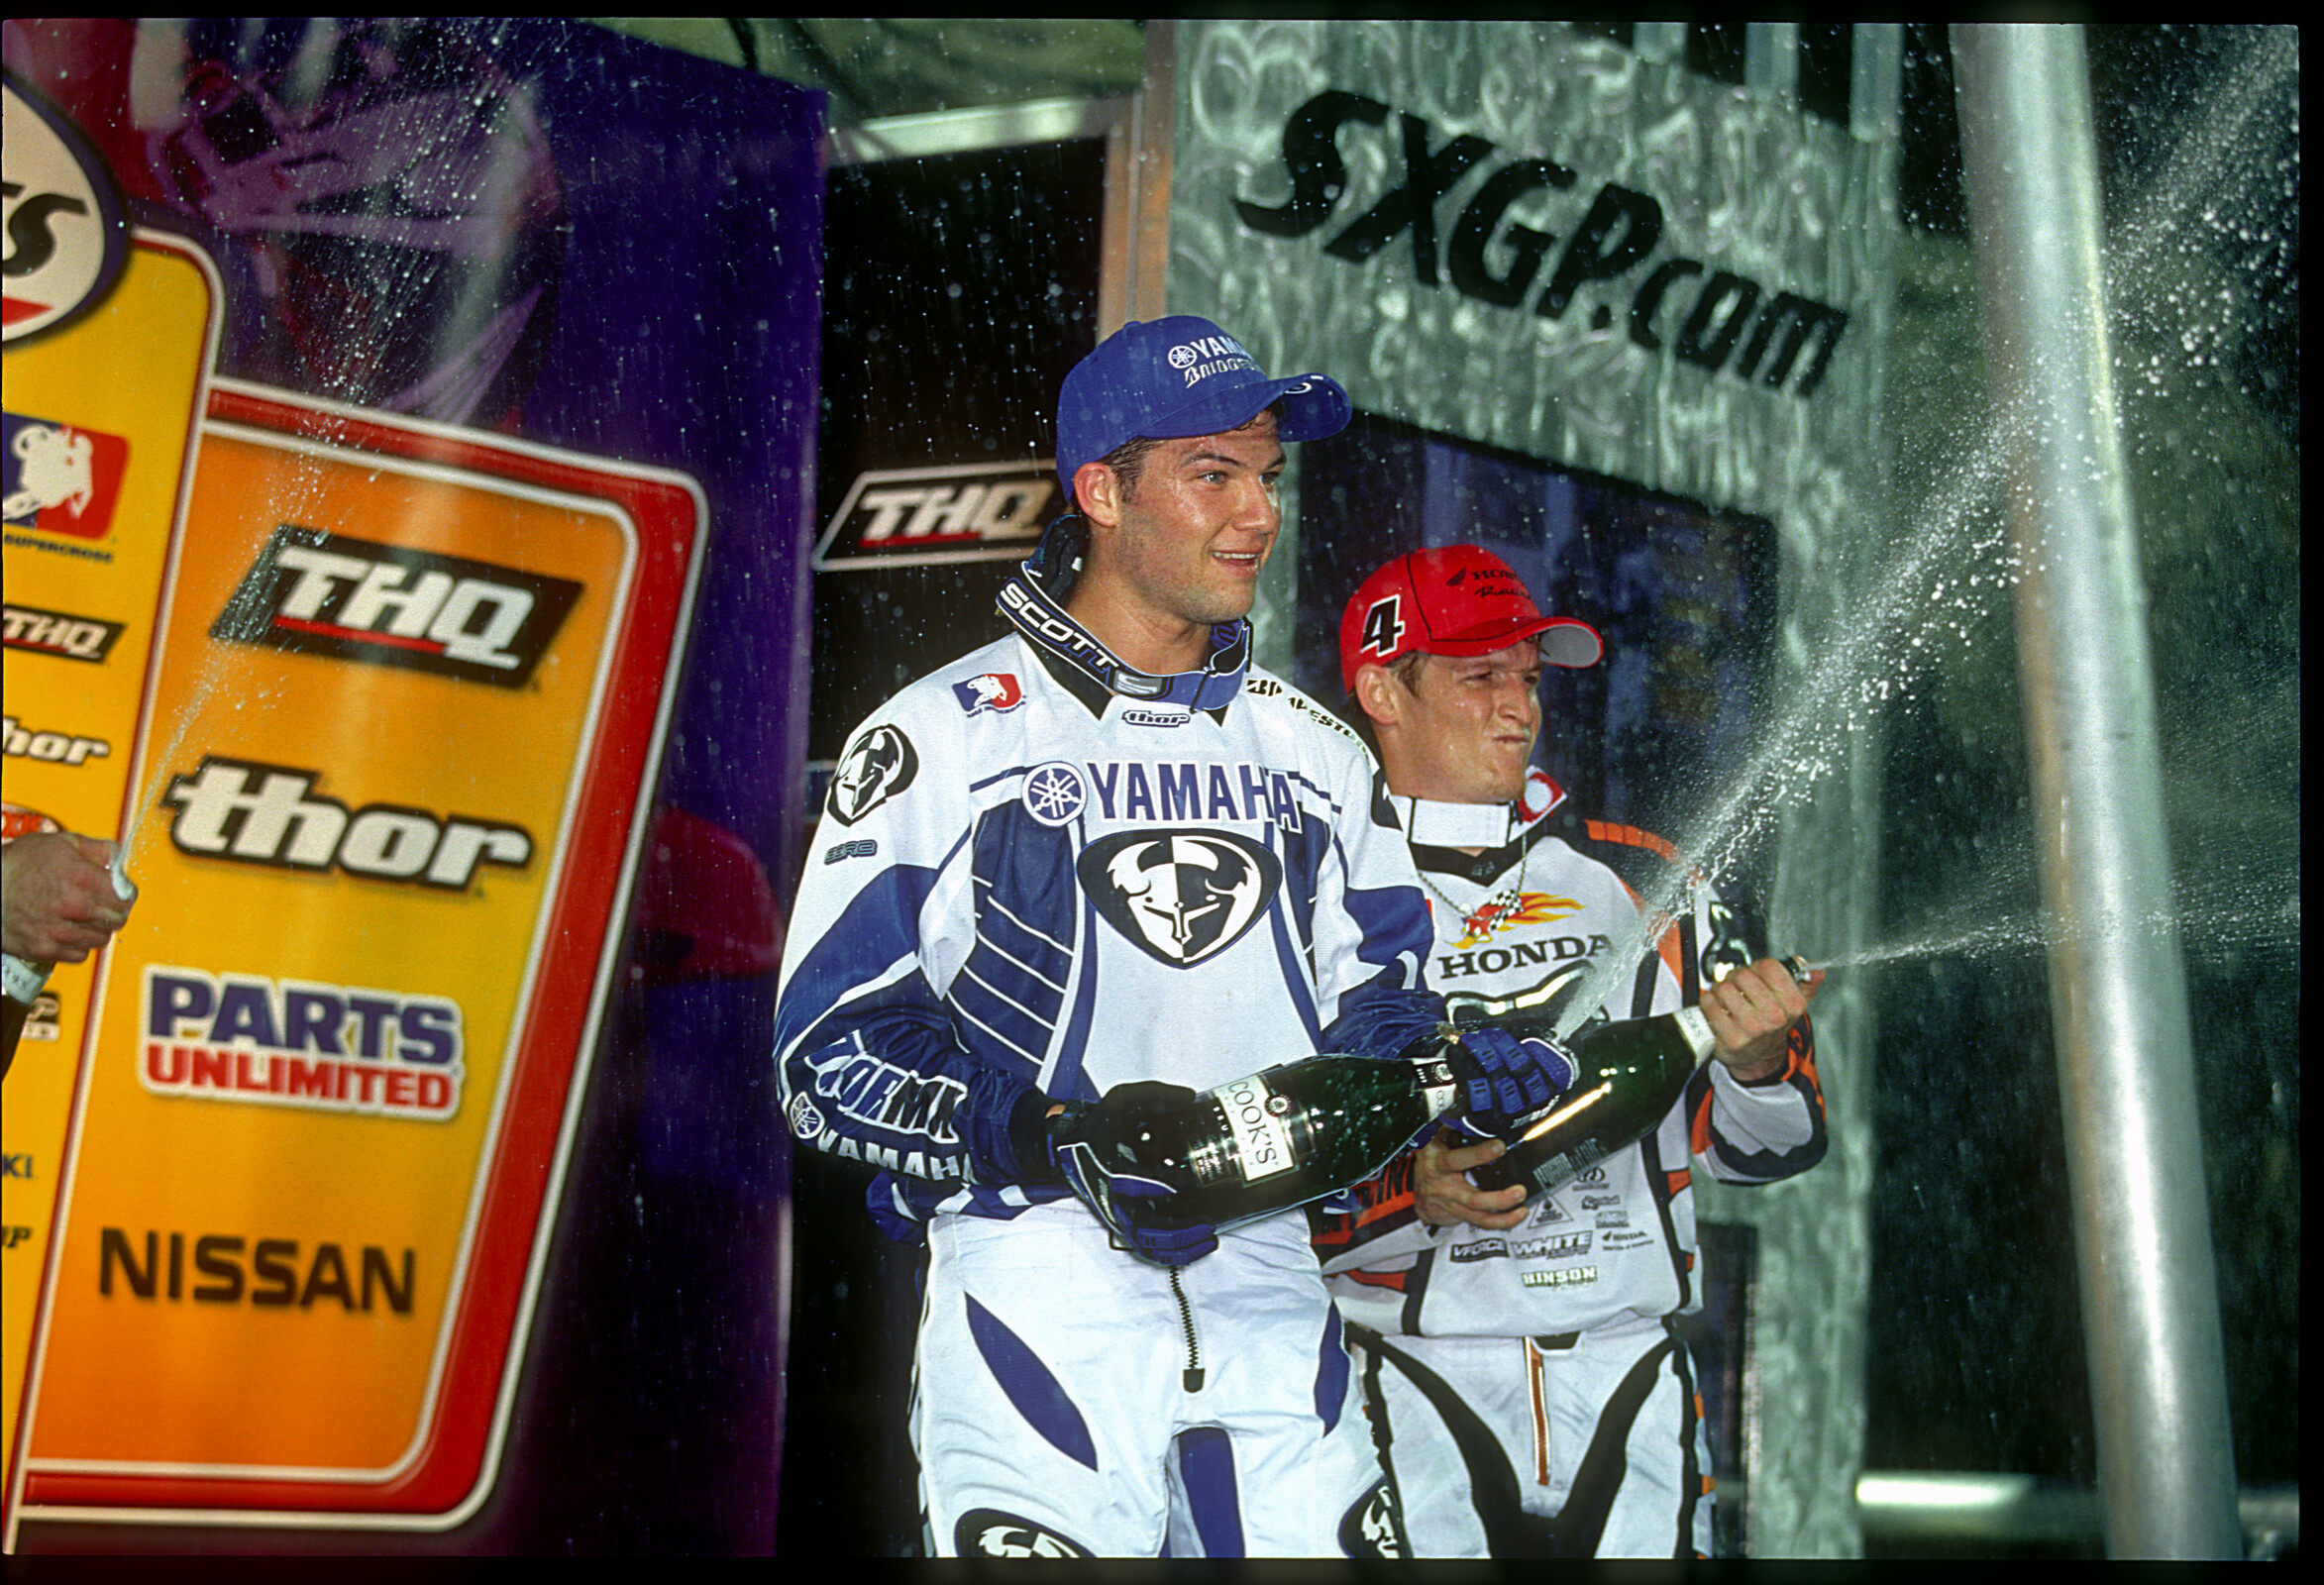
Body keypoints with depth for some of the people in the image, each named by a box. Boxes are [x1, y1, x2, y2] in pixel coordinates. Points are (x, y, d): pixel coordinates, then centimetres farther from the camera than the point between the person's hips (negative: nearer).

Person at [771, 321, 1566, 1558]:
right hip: (1037, 1295, -4)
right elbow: (831, 1050, -5)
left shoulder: (1313, 755, 18)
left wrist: (1447, 1070, -4)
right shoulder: (941, 739, 0)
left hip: (1269, 1297, 4)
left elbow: (1374, 993, 19)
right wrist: (1054, 1138, -18)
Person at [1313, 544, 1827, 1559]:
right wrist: (1412, 1195, -20)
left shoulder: (1641, 882, 12)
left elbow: (1754, 1148, 11)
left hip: (1631, 1375, 3)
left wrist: (1756, 1064, -11)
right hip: (1413, 1390, -3)